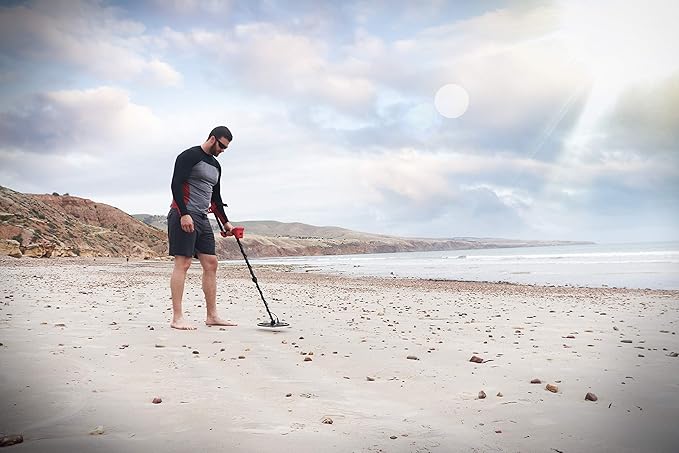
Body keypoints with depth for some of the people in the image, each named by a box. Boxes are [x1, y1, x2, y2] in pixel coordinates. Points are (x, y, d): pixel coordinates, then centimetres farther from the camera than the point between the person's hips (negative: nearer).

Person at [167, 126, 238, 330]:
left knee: (211, 264, 5)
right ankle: (177, 318, -9)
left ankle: (212, 316, 10)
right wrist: (184, 214, -23)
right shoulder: (190, 156, -7)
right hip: (183, 216, -9)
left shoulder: (216, 166, 20)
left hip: (202, 219, 9)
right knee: (182, 263, -11)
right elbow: (176, 185, -16)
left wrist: (226, 222, 27)